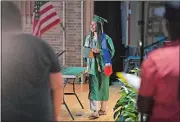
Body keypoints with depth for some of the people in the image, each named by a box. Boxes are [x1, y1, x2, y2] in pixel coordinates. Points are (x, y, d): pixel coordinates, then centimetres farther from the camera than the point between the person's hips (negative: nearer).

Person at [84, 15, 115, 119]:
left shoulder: (105, 38, -9)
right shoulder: (89, 38, 7)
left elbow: (111, 51, -8)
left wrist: (99, 51, -19)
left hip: (102, 66, -4)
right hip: (92, 66, 4)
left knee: (102, 87, 7)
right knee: (93, 88, 0)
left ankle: (103, 109, 21)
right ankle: (95, 111, 6)